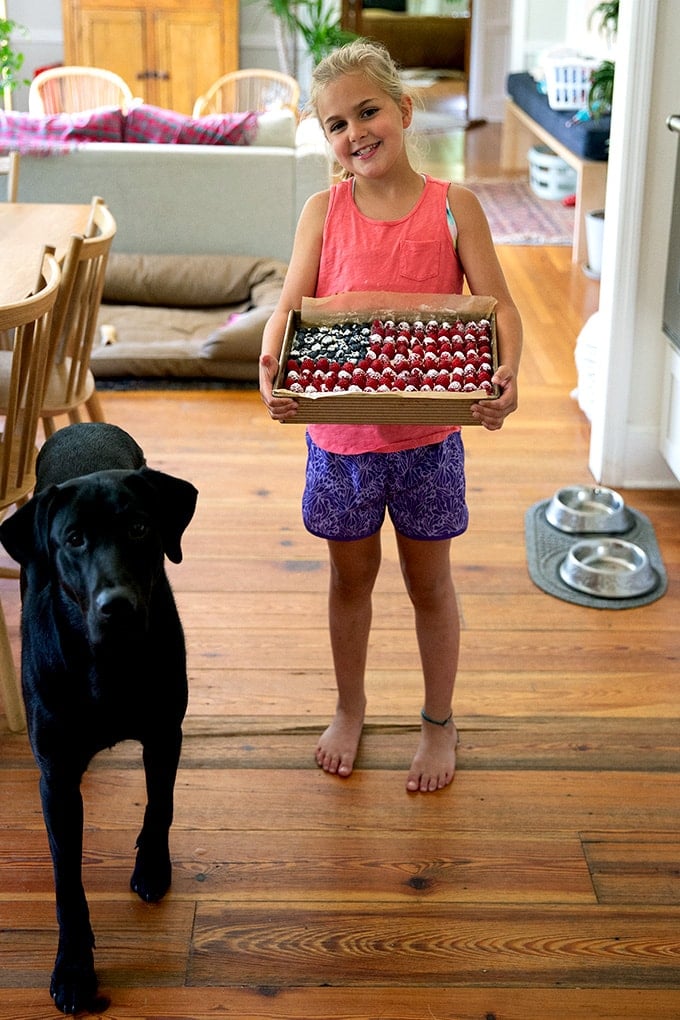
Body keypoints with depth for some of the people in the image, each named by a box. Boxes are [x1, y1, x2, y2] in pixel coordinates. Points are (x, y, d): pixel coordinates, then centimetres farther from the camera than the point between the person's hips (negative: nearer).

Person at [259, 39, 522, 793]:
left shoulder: (453, 207, -7)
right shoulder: (324, 210, -3)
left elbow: (498, 305, -10)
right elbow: (289, 306, -9)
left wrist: (504, 376, -31)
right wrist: (270, 367, -31)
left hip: (427, 433, -1)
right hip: (339, 431, 1)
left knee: (429, 583, 14)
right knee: (351, 577, 18)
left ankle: (439, 721, 35)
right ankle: (349, 708, 41)